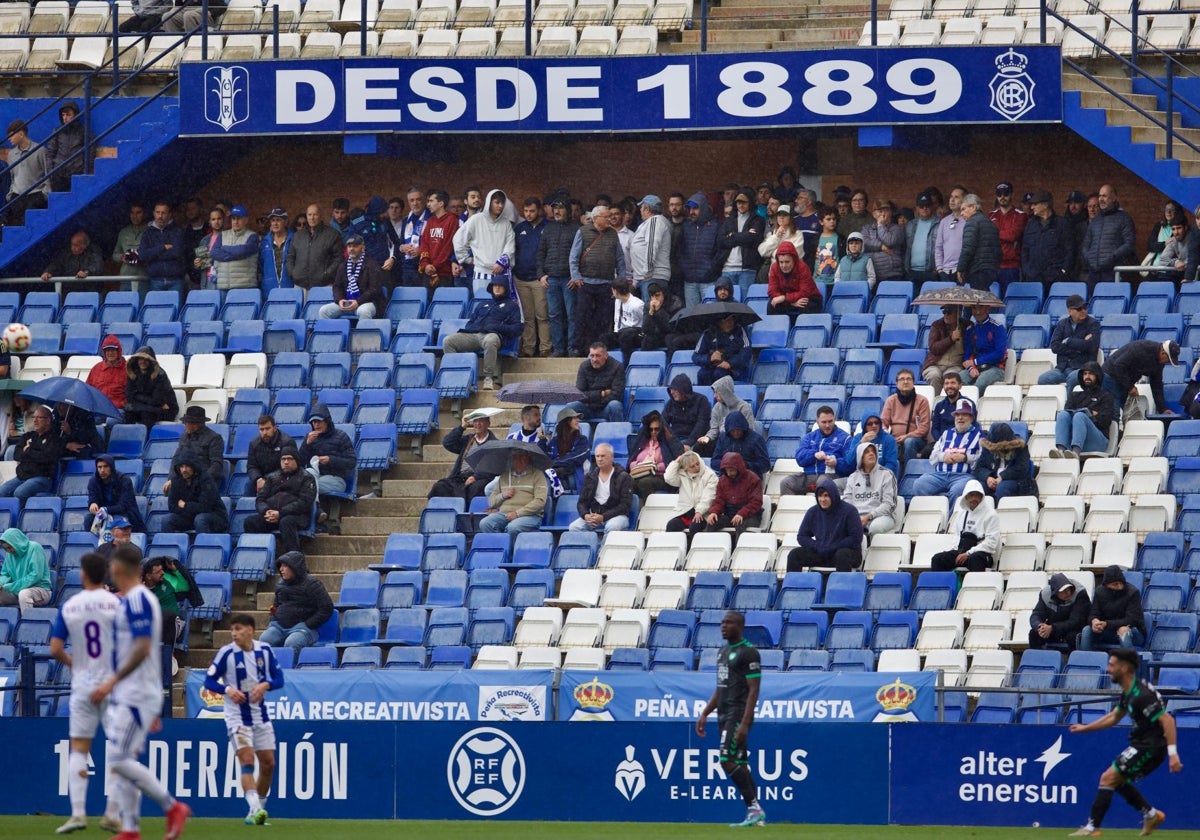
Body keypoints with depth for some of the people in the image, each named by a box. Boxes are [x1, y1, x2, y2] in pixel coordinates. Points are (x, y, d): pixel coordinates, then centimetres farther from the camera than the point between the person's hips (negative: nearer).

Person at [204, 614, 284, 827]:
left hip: (261, 716, 4)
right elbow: (209, 680, -6)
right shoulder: (226, 653, -9)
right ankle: (255, 809, -29)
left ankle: (258, 810, 18)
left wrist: (265, 685, -17)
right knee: (247, 761, -19)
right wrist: (228, 689, -25)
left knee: (268, 764, 5)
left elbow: (279, 678, 5)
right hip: (237, 717, -4)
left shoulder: (265, 650, 0)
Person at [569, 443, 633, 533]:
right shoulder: (590, 477, 14)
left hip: (616, 515, -4)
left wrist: (603, 517, -19)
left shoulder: (623, 477, -1)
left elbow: (625, 505, -8)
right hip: (593, 515, 4)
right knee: (574, 527, -23)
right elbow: (582, 502, 13)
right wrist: (585, 515, -12)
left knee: (612, 527, -39)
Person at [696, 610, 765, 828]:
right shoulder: (724, 652, 17)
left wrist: (744, 723, -23)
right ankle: (755, 813, 9)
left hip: (739, 714, -9)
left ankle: (754, 808, -15)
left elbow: (753, 691, -16)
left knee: (728, 761, -17)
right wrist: (704, 714, 18)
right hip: (724, 716, 9)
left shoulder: (748, 653, -11)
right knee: (740, 765, 8)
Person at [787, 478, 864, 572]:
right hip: (820, 554, 5)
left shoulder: (849, 510, -8)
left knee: (842, 555, -40)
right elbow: (802, 537, 10)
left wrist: (833, 548, -17)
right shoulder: (813, 512, 5)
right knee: (794, 554, -15)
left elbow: (856, 538, -11)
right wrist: (817, 547, -9)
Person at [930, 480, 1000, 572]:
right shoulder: (962, 513, 20)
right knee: (937, 559, -17)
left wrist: (968, 554, -16)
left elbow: (991, 542, -10)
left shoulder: (990, 514, -2)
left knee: (974, 559, -41)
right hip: (961, 551, 6)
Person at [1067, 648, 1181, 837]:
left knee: (1107, 778, -9)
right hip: (1142, 744, 10)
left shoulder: (1141, 695, -22)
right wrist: (1085, 728, 28)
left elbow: (1167, 720, -26)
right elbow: (1114, 717, 26)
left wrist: (1172, 753, -30)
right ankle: (1150, 814, 19)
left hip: (1150, 747, -10)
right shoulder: (1128, 693, 10)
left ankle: (1092, 827, -7)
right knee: (1118, 780, 19)